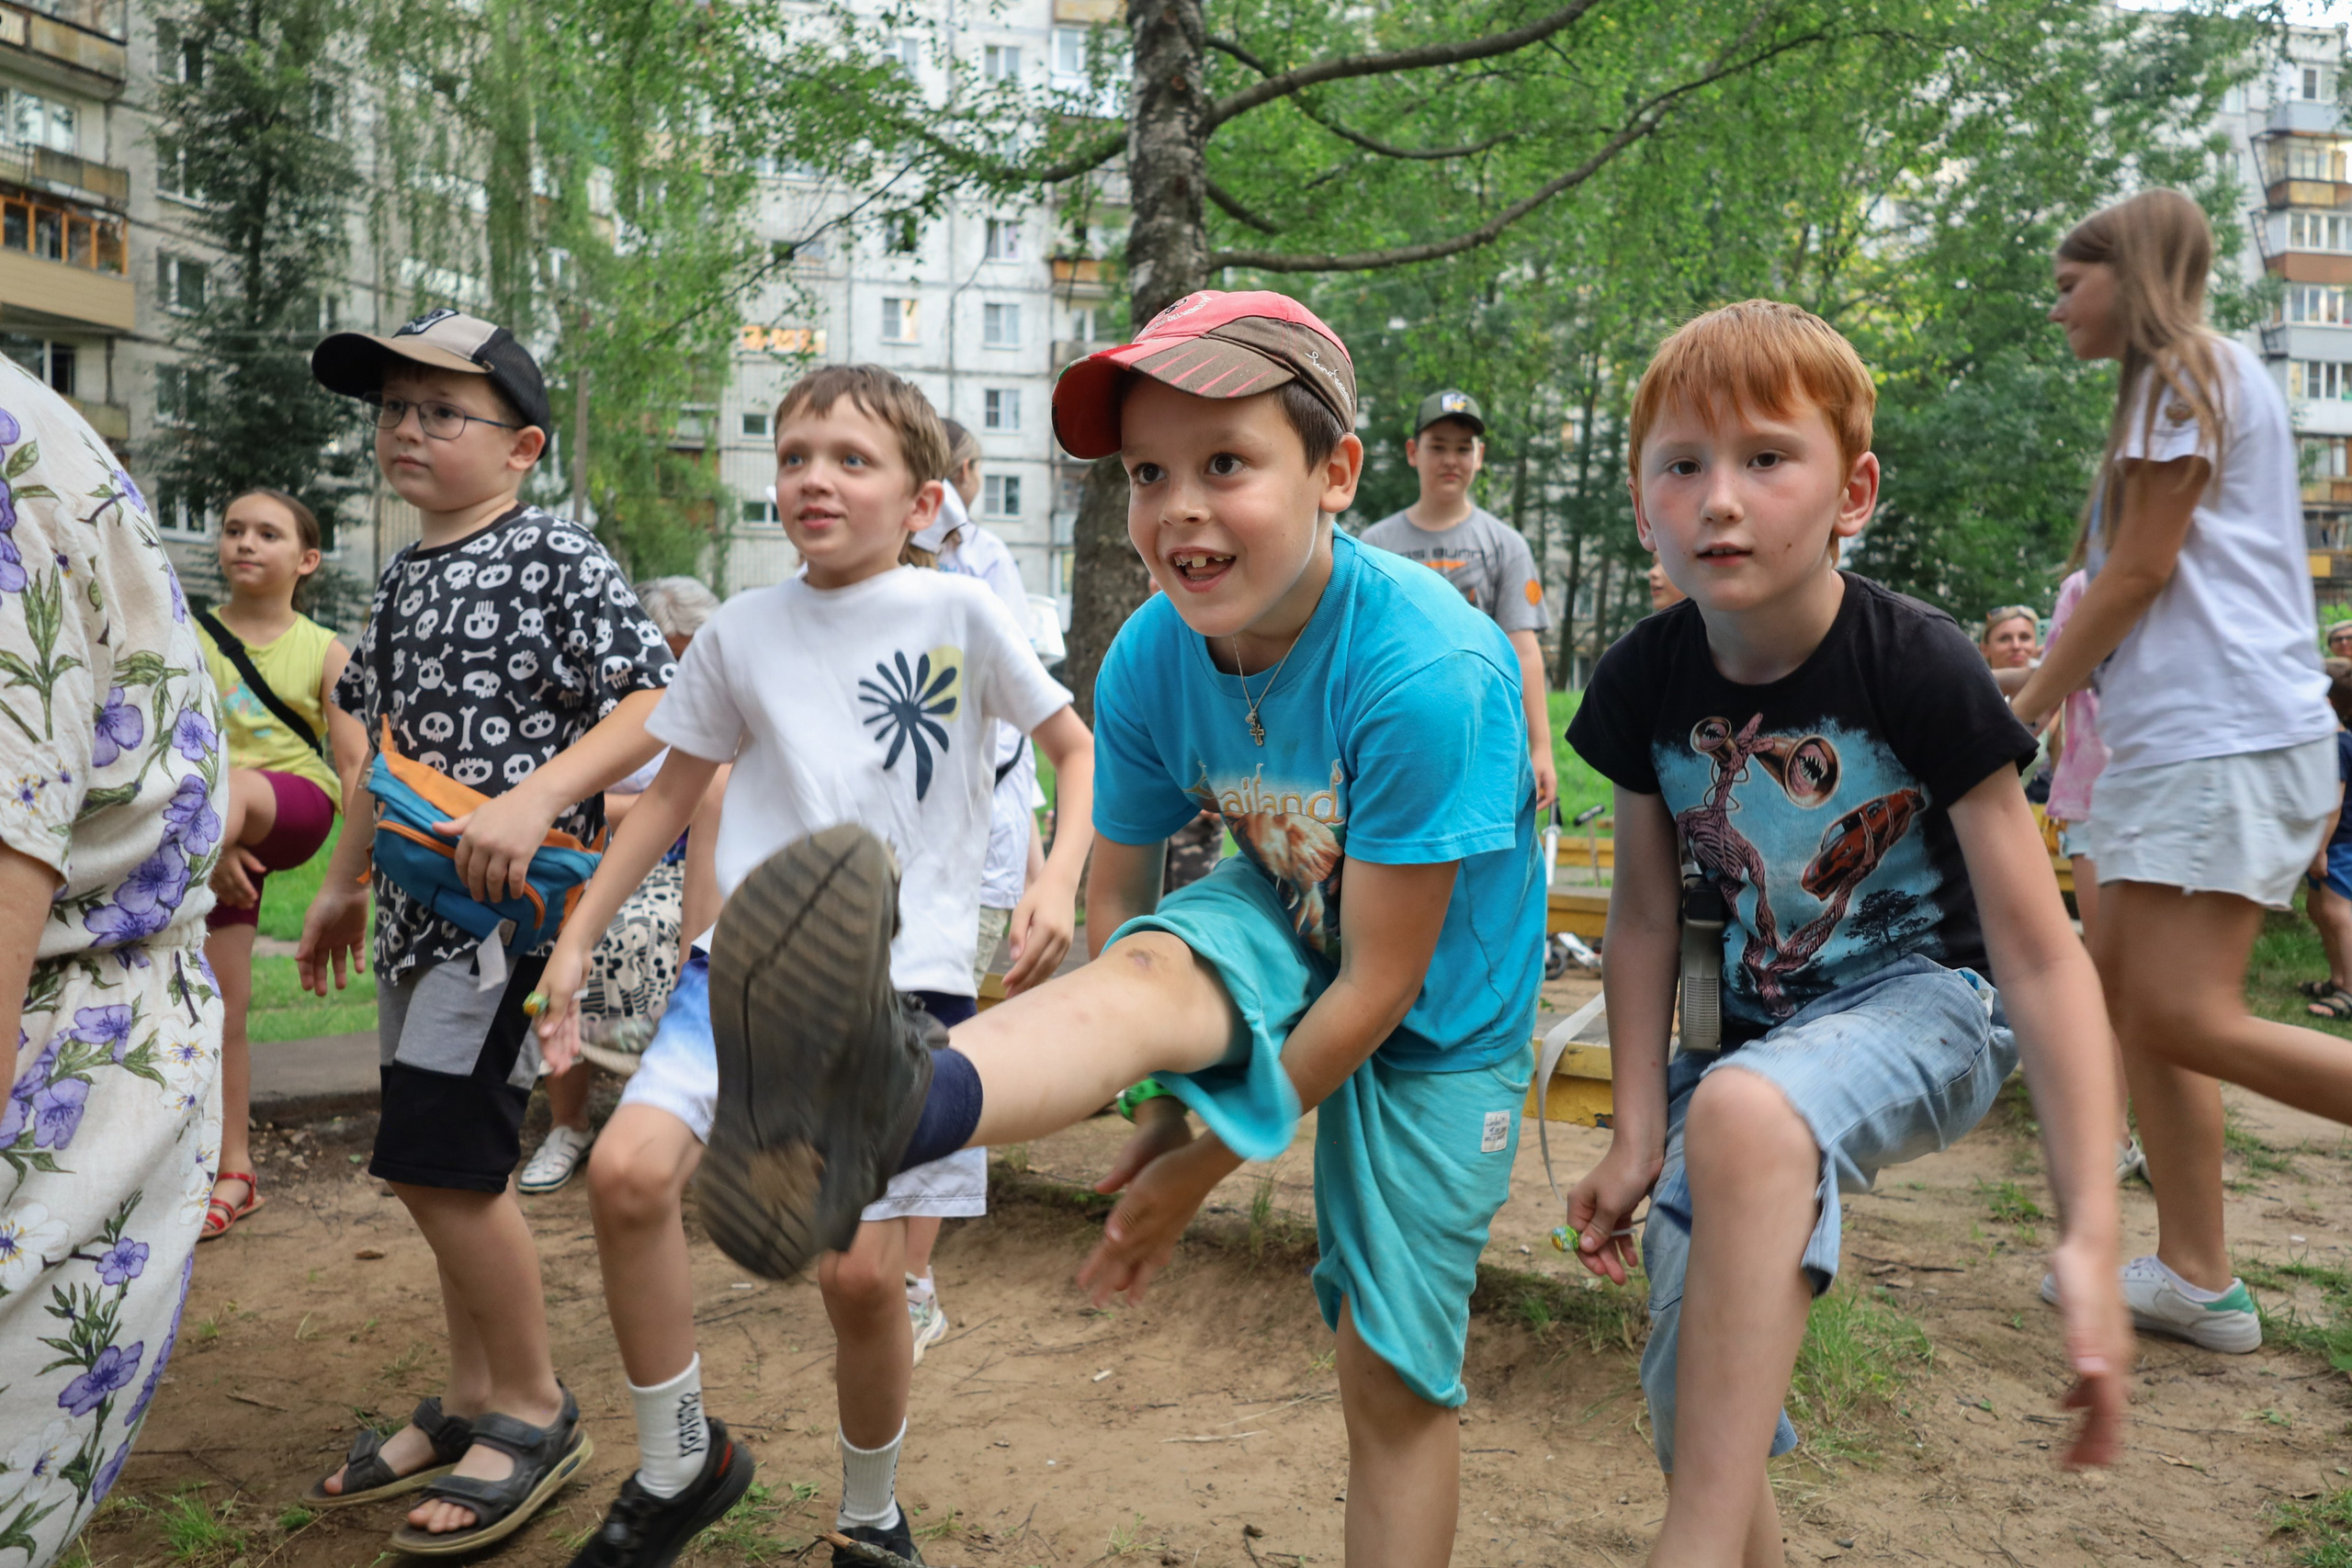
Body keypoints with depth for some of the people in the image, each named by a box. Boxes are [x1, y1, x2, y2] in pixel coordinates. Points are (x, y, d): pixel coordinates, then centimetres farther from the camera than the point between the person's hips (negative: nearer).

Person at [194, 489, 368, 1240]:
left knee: (227, 785, -37)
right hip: (220, 836, 2)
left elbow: (355, 763, 0)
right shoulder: (191, 639, 4)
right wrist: (214, 846, -13)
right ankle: (234, 1171, 17)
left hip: (298, 806, -2)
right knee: (224, 1004, 4)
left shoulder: (324, 651, 3)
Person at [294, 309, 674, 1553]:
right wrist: (346, 879, 25)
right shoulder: (402, 576, 15)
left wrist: (534, 801, -28)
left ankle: (535, 1413, 8)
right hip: (423, 906, 8)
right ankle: (470, 1403, 28)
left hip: (511, 900, -8)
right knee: (448, 1165, 14)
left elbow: (658, 705, -18)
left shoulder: (554, 556, -10)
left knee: (436, 1159, -9)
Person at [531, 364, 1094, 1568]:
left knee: (860, 1273, -6)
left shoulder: (959, 613, -1)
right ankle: (679, 1463, 7)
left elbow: (1078, 749, 7)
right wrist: (576, 939, 13)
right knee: (628, 1172, -18)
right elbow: (670, 792, 17)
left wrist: (1058, 880, -10)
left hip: (904, 978, -2)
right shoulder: (742, 631, 7)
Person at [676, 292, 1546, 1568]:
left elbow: (1380, 988, -27)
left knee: (1392, 1371, 1)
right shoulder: (1150, 661, -18)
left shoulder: (1428, 674, -33)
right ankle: (874, 1116, -62)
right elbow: (1117, 890, -2)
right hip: (1286, 923, 3)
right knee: (1148, 971, -33)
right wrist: (1153, 1108, -1)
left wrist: (1199, 1172, -20)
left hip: (1438, 1009, -2)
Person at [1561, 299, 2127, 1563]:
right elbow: (1644, 913, 2)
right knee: (1690, 1395, -5)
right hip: (1748, 1026, 5)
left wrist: (2090, 1234, -25)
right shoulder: (1644, 684, -9)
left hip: (1923, 1000, -4)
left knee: (1744, 1113, -38)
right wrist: (1635, 1135, -1)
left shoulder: (1921, 671, -19)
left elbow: (2041, 951, -19)